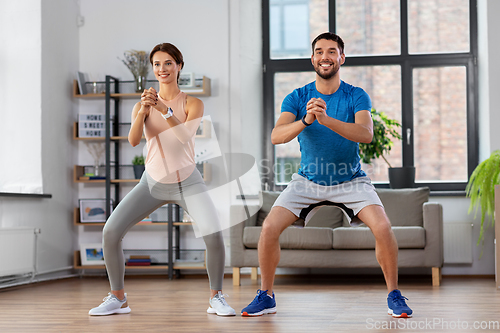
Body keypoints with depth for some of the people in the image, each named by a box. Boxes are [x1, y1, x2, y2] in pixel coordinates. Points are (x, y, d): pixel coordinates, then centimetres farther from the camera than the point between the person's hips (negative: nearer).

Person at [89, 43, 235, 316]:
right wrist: (143, 111, -33)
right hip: (153, 181, 2)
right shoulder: (142, 105, 0)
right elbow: (133, 140, -17)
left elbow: (185, 136, -22)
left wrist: (164, 110, -36)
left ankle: (216, 298, -3)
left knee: (214, 235, -24)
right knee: (110, 232, -12)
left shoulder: (193, 104, -5)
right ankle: (117, 298, 5)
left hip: (188, 182, -2)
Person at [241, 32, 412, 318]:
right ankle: (266, 297, 4)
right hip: (308, 180, 1)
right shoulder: (297, 98, -6)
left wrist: (326, 119, -41)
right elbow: (276, 136, -20)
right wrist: (305, 120, -39)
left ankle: (394, 295, -2)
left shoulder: (357, 97, -9)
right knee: (270, 227, -15)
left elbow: (366, 134, -27)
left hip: (350, 180, -1)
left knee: (383, 227, -22)